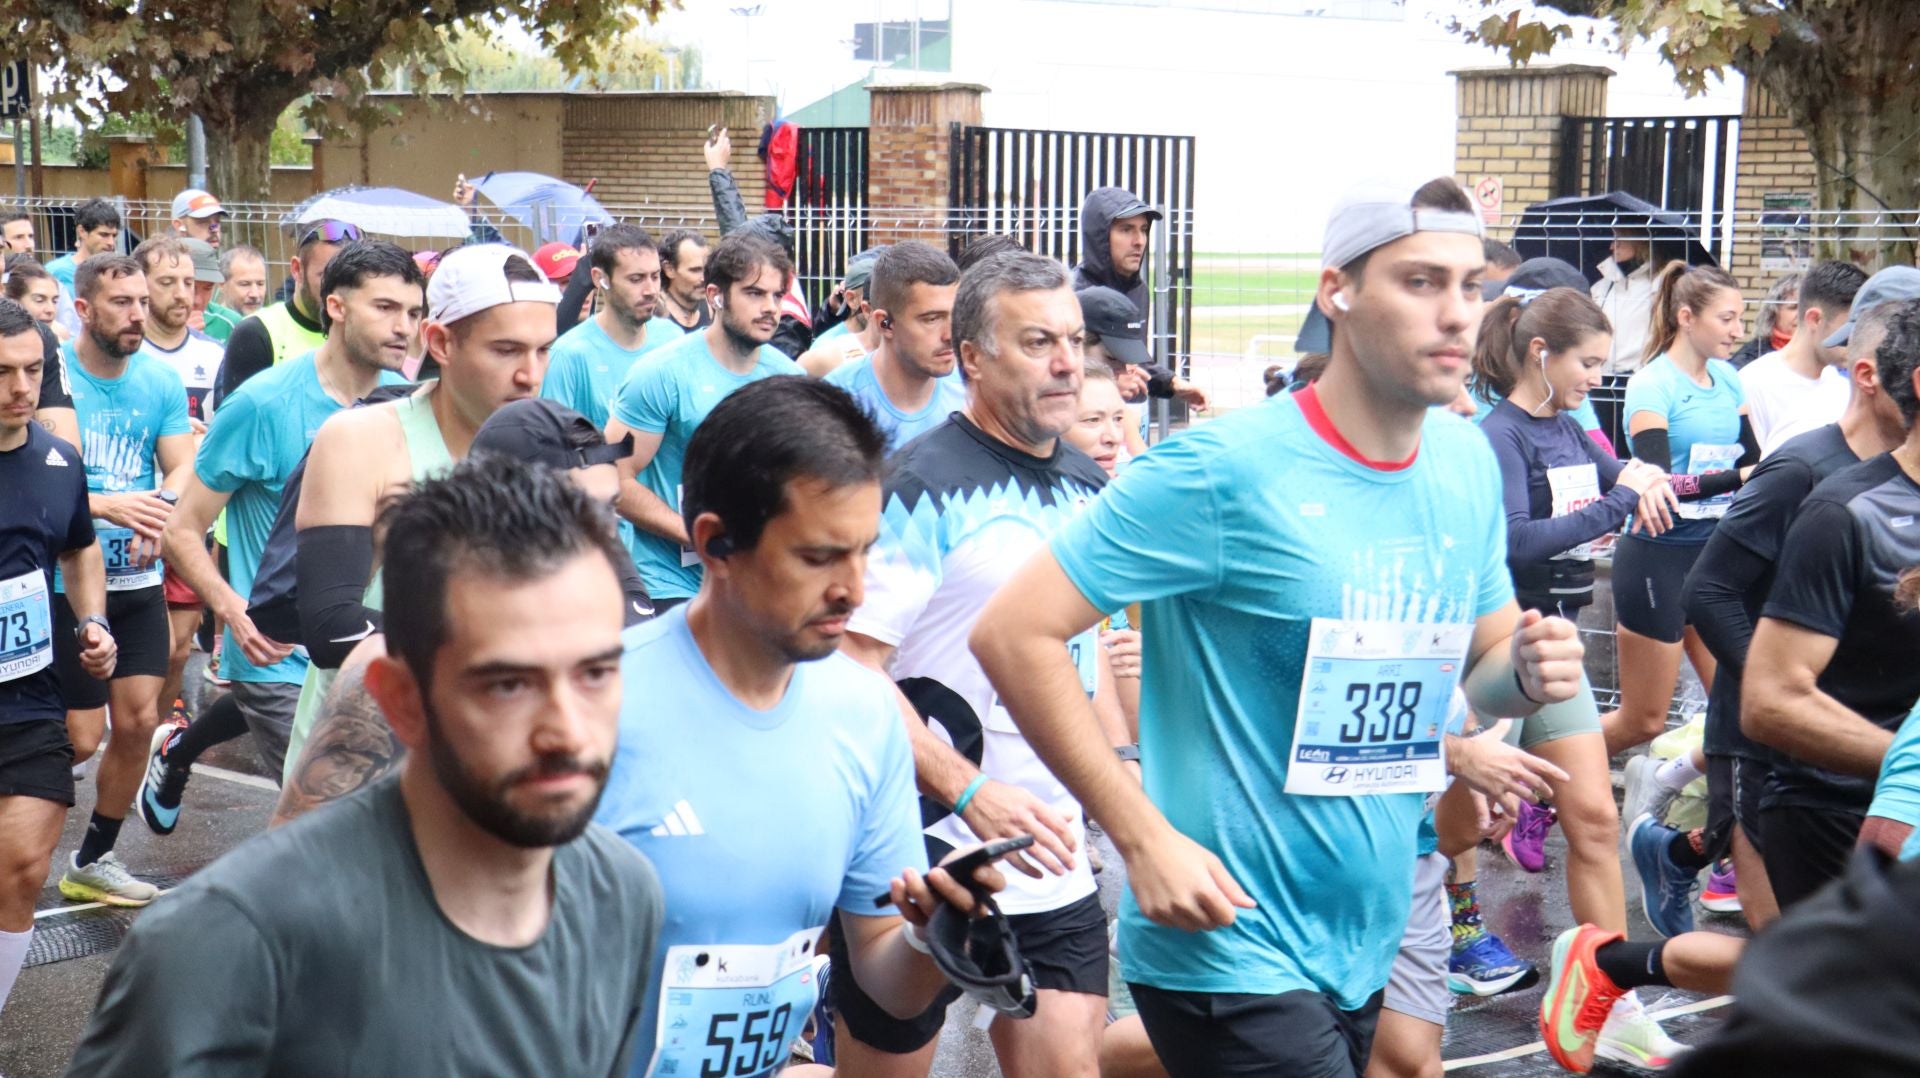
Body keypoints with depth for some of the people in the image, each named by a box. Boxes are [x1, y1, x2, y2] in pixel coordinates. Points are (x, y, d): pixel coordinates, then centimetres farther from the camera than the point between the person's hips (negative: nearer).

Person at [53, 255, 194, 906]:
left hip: (138, 579, 5)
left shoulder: (160, 381, 2)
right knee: (80, 738, -4)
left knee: (138, 723, 5)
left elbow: (185, 467, -1)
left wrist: (160, 507, -24)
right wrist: (109, 505, -31)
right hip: (65, 582, -4)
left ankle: (92, 862, 24)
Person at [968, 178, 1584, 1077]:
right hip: (1231, 948, -7)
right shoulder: (1228, 471, -16)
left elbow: (1484, 655, 16)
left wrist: (1528, 672, -8)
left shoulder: (1467, 465, 4)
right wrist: (1145, 840, -20)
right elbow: (1013, 633, -18)